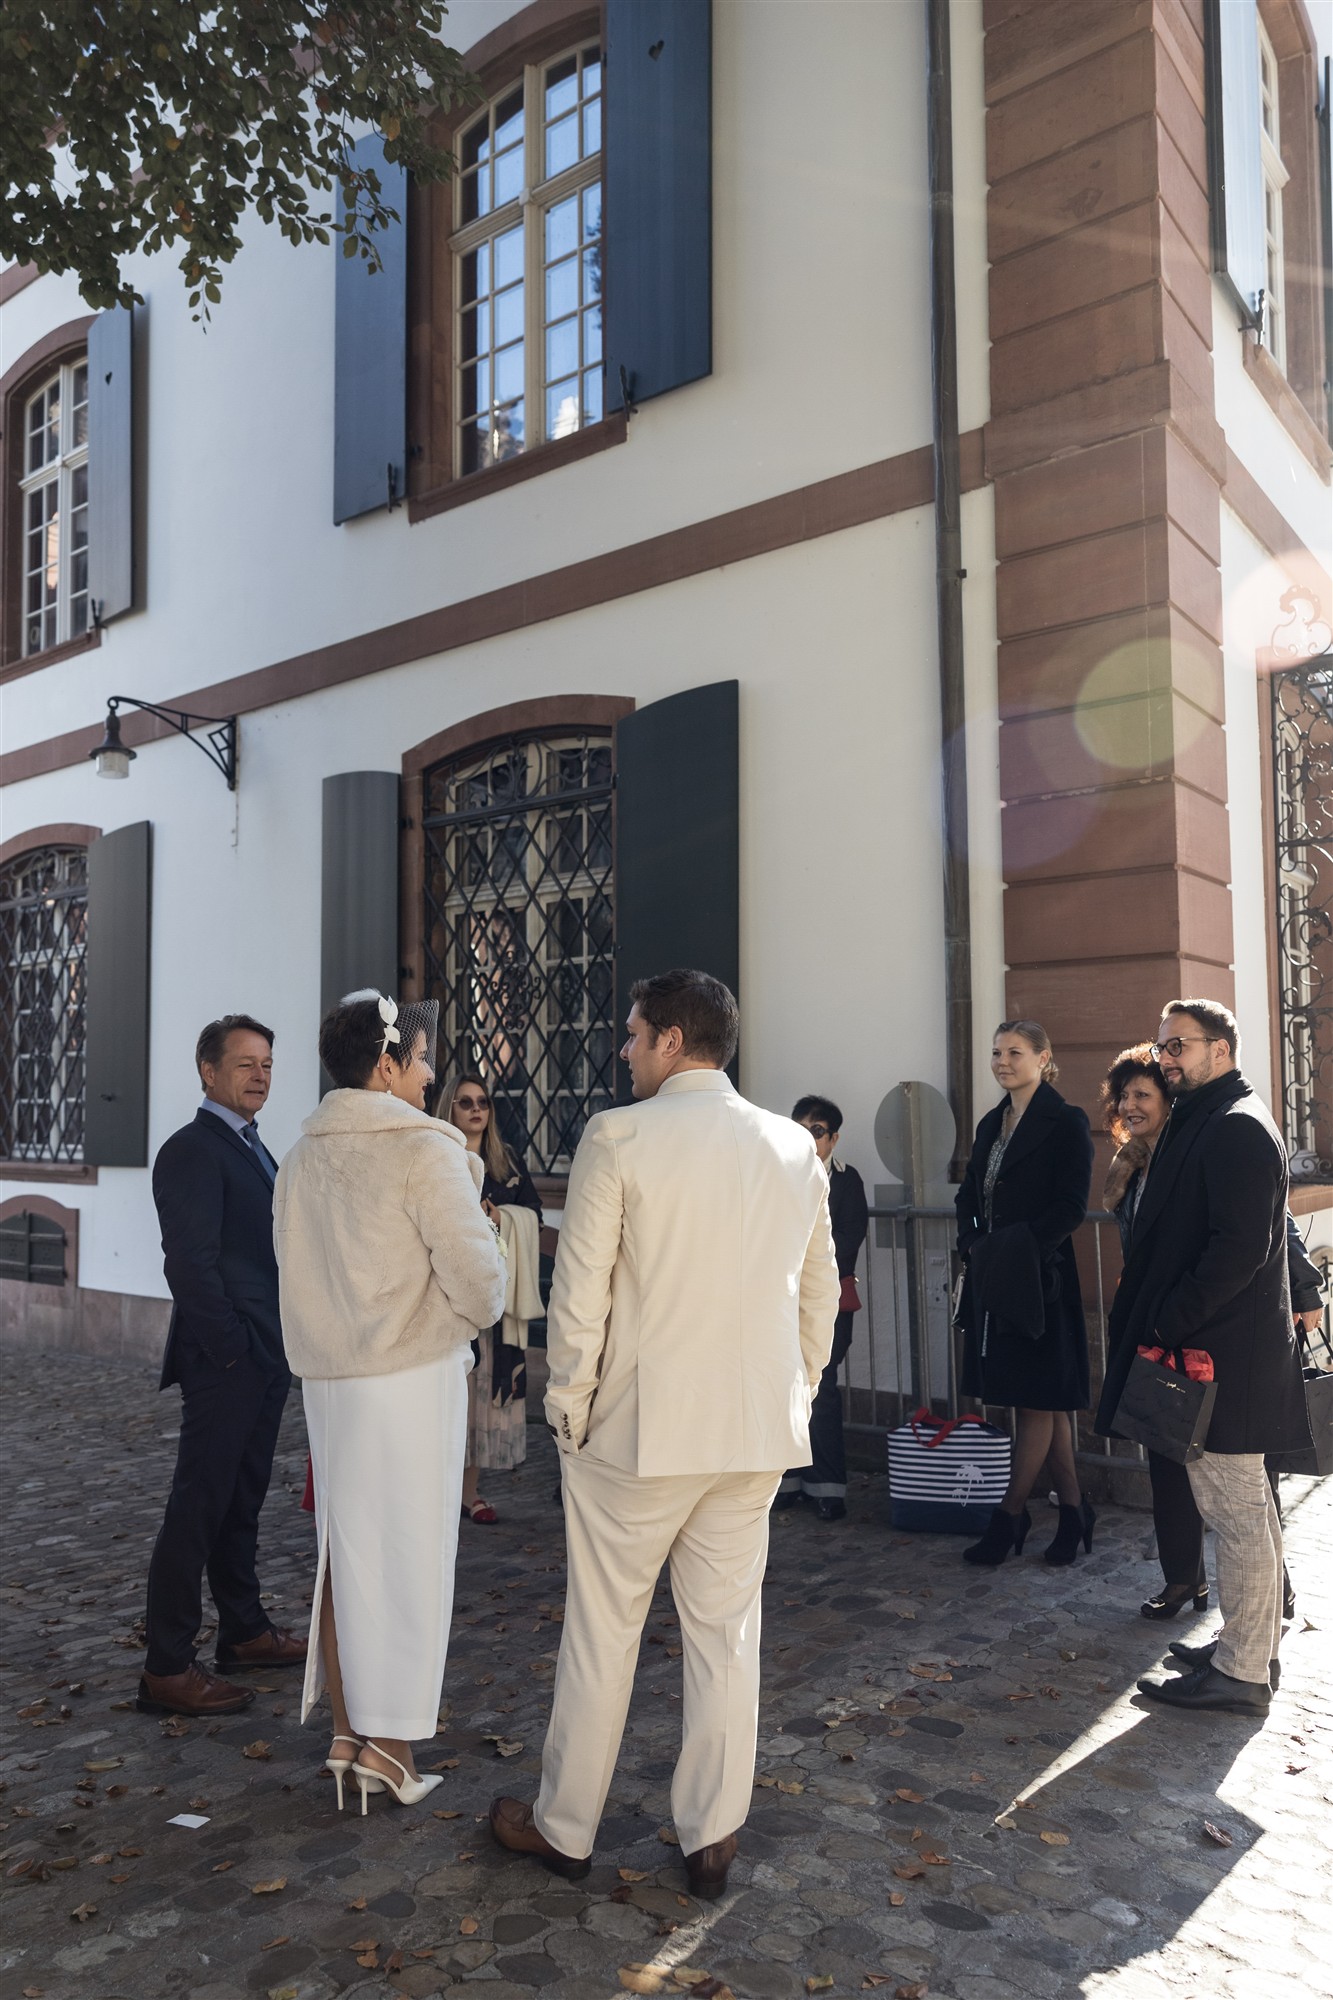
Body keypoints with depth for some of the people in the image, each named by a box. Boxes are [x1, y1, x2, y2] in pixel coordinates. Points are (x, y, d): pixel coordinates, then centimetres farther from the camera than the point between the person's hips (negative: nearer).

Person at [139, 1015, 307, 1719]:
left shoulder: (254, 1150, 16)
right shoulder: (192, 1150, -13)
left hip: (265, 1359, 9)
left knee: (241, 1500, 18)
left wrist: (279, 1350, 11)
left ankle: (244, 1630, 30)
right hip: (224, 1361, -9)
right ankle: (167, 1669, 7)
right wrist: (232, 1348, -18)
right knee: (199, 1504, -2)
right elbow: (190, 1264, -19)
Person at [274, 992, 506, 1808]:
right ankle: (388, 1741, 15)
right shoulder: (425, 1150, -15)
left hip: (329, 1377, 6)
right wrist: (479, 1313, 4)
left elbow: (298, 1268, 7)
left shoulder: (302, 1158, 4)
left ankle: (347, 1729, 27)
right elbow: (478, 1279, -16)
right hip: (414, 1376, -6)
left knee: (344, 1548, 16)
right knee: (408, 1552, 6)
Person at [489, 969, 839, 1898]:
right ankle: (712, 1838, 27)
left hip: (636, 1431, -4)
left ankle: (565, 1827, 29)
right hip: (757, 1434, 4)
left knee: (602, 1631, 12)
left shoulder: (618, 1138, -13)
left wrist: (568, 1411, -1)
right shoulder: (796, 1149, 3)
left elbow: (579, 1297, -12)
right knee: (727, 1632, 15)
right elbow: (820, 1296, 9)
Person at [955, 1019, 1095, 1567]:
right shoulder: (991, 1124, 14)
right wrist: (973, 1245, 0)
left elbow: (1071, 1206, -14)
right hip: (992, 1279, 7)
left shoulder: (1066, 1123, -7)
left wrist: (1017, 1249, -17)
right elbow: (968, 1196, 16)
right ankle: (1073, 1509, 24)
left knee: (1037, 1400, 1)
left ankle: (1010, 1515, 8)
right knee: (1046, 1400, 13)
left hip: (1039, 1279, -7)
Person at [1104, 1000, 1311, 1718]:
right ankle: (1250, 1642, 30)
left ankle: (1240, 1672, 9)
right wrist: (1150, 1320, 14)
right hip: (1207, 1349, 10)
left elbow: (1241, 1247, -24)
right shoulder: (1203, 1122, 16)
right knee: (1246, 1510, 18)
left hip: (1223, 1355, -10)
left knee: (1236, 1515, -1)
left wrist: (1165, 1324, -20)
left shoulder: (1237, 1128, -16)